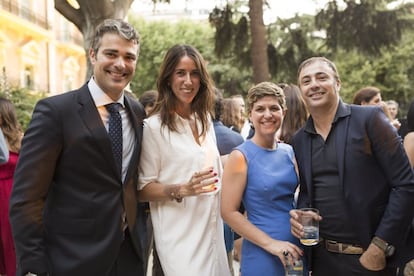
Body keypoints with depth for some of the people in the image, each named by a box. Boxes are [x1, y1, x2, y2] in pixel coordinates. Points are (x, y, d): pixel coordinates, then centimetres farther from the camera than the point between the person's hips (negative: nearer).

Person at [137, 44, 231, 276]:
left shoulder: (205, 120, 8)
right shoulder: (154, 126, -11)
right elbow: (143, 189, -10)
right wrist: (182, 189, -23)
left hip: (212, 229, 6)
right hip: (180, 236, -6)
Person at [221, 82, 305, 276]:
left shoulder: (289, 152, 3)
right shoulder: (240, 156, -11)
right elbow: (229, 212, -14)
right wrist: (270, 243, -17)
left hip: (296, 248, 5)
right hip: (262, 255, -5)